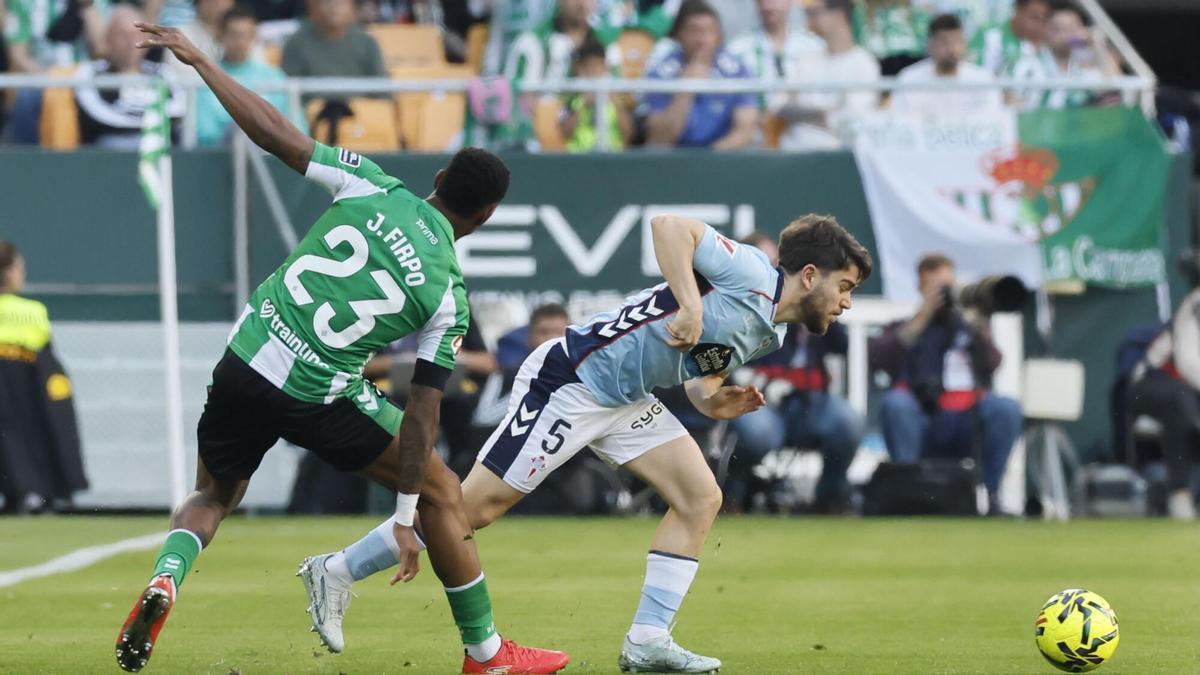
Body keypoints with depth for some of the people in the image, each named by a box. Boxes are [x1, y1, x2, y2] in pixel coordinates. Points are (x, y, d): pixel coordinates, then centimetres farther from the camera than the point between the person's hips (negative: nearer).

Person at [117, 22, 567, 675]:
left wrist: (199, 60, 4)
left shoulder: (370, 186, -3)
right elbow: (422, 413, -7)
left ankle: (164, 580, -5)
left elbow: (272, 132, -6)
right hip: (319, 397, -3)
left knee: (211, 497, 27)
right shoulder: (447, 295, -6)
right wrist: (403, 517, -3)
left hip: (243, 365, 3)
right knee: (443, 493, 14)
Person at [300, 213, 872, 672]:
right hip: (571, 379, -10)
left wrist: (712, 402, -1)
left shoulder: (768, 335, 12)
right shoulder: (747, 273, -16)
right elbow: (668, 227, -26)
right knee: (473, 507, -8)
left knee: (701, 498, -1)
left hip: (627, 401, 10)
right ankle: (339, 570, 4)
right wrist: (691, 307, -34)